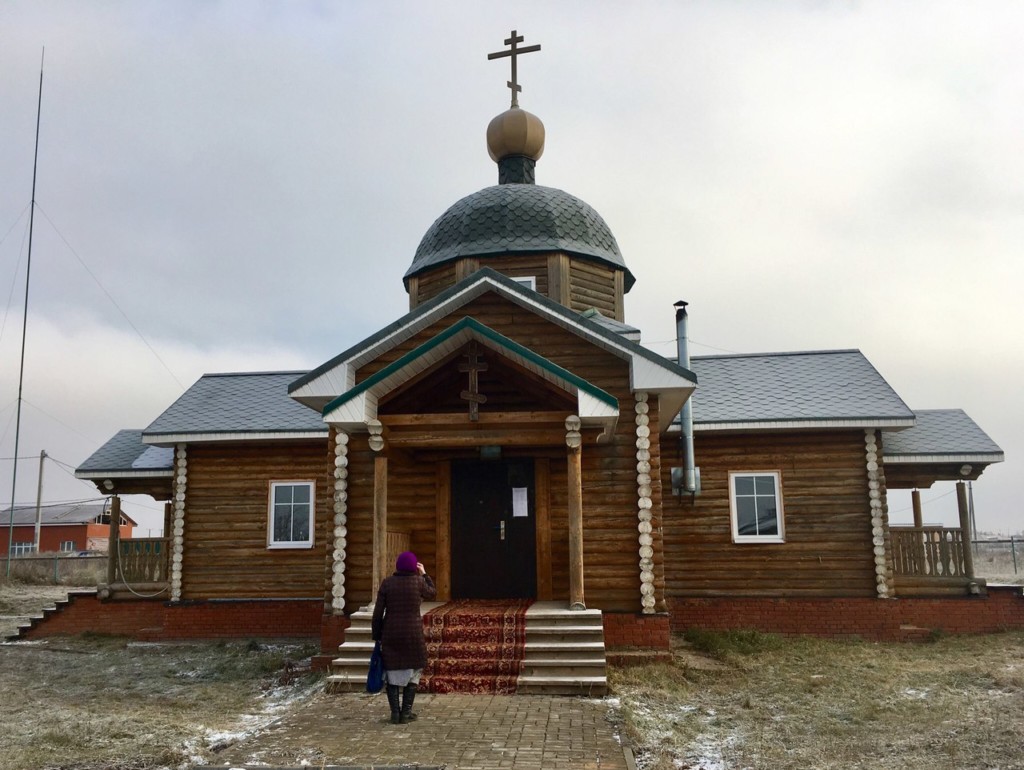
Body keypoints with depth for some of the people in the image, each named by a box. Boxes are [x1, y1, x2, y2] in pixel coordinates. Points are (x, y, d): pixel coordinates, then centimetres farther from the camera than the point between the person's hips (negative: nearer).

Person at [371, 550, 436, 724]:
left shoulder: (386, 583, -2)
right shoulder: (418, 581, -6)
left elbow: (378, 613, -2)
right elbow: (432, 593, 15)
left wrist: (377, 636, 7)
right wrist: (424, 574, 21)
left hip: (391, 634, 1)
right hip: (413, 634, -1)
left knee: (392, 673, 11)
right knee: (413, 672, 12)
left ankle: (395, 713, 7)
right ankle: (406, 712, 10)